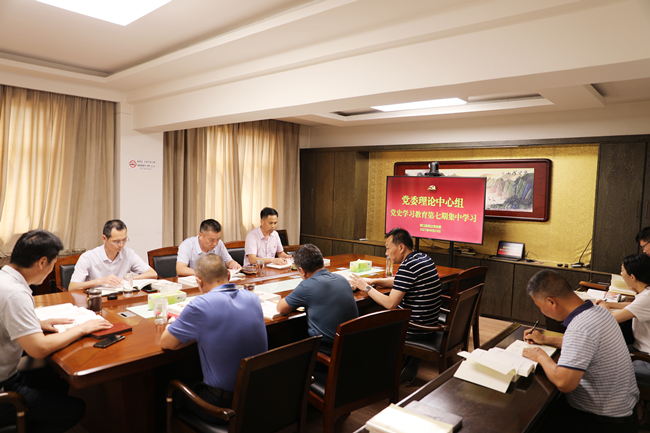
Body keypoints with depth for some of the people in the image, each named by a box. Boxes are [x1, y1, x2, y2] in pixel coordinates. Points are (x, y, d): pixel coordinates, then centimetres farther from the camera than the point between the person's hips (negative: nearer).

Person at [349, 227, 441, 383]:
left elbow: (390, 304, -23)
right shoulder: (424, 259, 6)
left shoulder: (408, 267, -23)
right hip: (430, 323, 9)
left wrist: (366, 288, -11)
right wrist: (374, 281, 11)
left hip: (416, 330, -9)